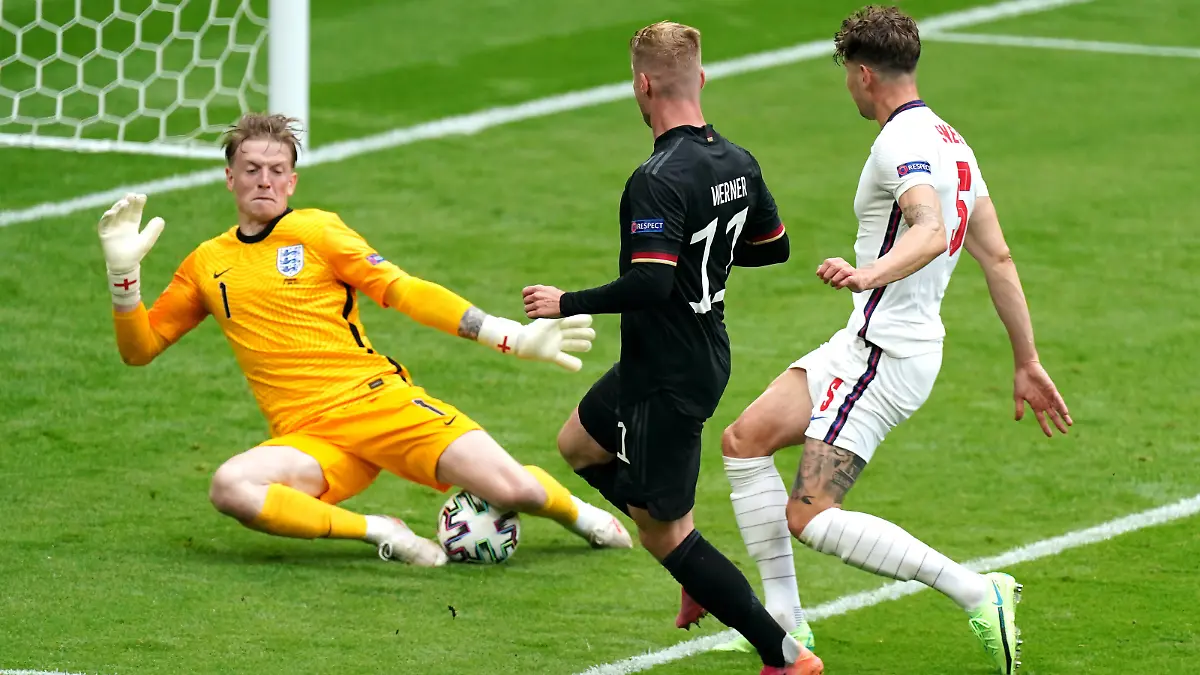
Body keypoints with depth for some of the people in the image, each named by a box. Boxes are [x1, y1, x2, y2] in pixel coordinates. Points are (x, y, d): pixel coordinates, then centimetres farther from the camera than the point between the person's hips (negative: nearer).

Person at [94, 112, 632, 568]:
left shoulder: (316, 231, 6)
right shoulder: (207, 266, 15)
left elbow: (403, 292, 2)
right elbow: (139, 347, 20)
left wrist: (512, 337, -7)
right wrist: (123, 271, 2)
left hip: (380, 401, -2)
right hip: (308, 437, 2)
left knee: (515, 491, -18)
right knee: (231, 488, -33)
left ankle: (571, 509, 20)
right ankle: (379, 532, -18)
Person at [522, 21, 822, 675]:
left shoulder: (658, 181, -26)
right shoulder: (738, 162, 1)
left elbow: (650, 284, -33)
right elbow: (774, 246, 14)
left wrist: (566, 303, -19)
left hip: (669, 376, -9)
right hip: (706, 355, 9)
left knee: (664, 532, 1)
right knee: (578, 444, 28)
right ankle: (701, 573, 25)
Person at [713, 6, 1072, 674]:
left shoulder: (903, 143, -17)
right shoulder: (951, 142, 14)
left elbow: (930, 232, -36)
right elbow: (998, 258, 15)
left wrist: (871, 274, -53)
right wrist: (1028, 363, 18)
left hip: (885, 355, -10)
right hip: (864, 344, 10)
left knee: (811, 518, -14)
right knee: (744, 441, 13)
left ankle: (977, 594, -15)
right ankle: (784, 620, 14)